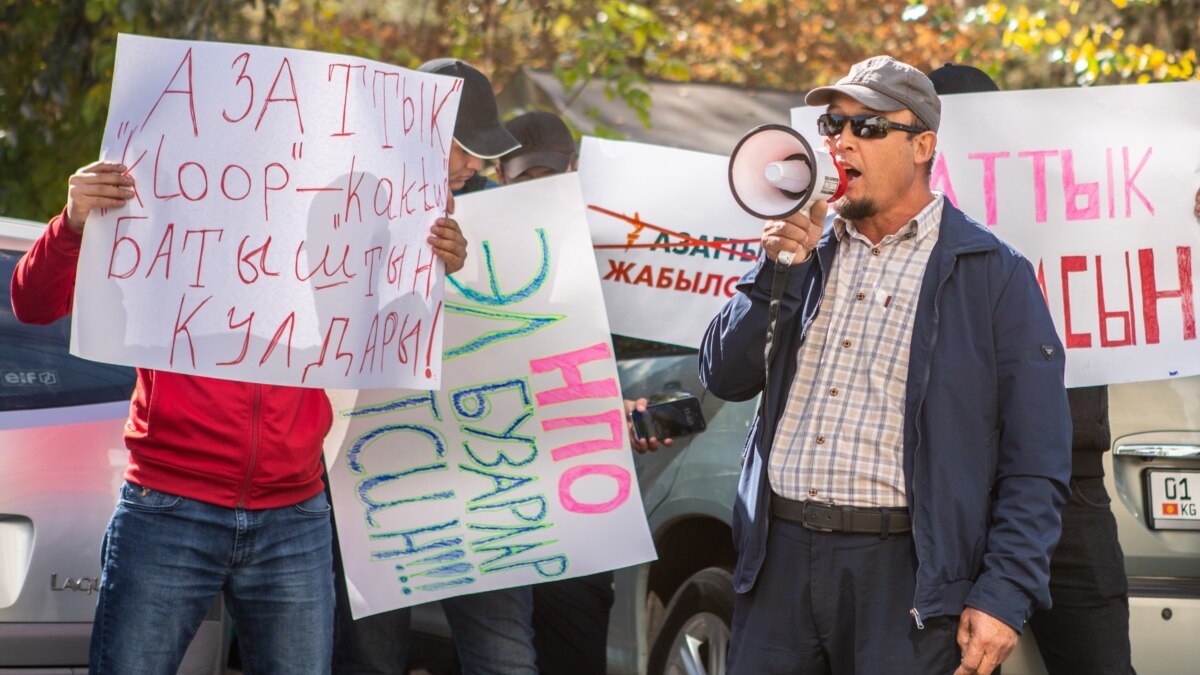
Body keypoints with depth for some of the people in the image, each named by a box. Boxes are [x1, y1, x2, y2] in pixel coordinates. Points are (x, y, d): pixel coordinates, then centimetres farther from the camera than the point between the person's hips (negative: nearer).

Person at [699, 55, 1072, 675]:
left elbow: (1035, 465, -5)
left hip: (906, 577, -4)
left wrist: (1005, 597, -14)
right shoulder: (811, 255, 15)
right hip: (780, 562, 5)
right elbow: (725, 379, 9)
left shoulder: (993, 276, -1)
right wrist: (779, 269, -4)